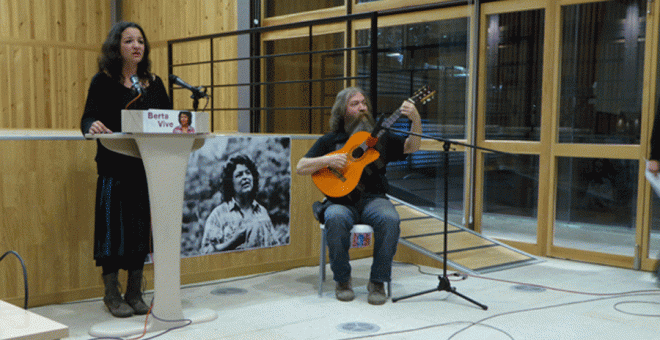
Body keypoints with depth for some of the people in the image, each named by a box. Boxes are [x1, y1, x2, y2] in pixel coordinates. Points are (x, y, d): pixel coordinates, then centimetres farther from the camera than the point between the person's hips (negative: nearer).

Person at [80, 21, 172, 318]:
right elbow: (89, 116, -6)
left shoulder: (153, 83, 12)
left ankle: (135, 293, 18)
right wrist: (92, 126, -29)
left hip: (147, 165, 4)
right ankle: (112, 295, 12)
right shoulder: (103, 82, 1)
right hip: (114, 167, -4)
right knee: (114, 226, -1)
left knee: (142, 226, 7)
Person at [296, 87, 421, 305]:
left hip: (373, 199, 1)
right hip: (342, 201, -1)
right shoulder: (330, 140, 14)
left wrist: (415, 120, -9)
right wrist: (327, 160, -9)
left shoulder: (380, 137, 18)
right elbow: (300, 168, 8)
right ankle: (342, 280, -13)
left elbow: (412, 147, 8)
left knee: (390, 220, -32)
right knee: (335, 219, -35)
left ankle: (378, 282, -15)